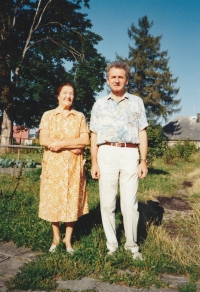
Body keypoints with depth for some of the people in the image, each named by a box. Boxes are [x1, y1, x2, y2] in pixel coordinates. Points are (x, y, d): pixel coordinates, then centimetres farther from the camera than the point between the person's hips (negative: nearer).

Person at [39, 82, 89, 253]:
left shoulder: (80, 117, 8)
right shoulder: (48, 115, 5)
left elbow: (85, 140, -4)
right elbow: (44, 141, -8)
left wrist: (60, 144, -14)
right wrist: (72, 146, -12)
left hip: (74, 165, 1)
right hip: (53, 165, 0)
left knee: (73, 201, 3)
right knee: (53, 201, 5)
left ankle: (68, 239, 17)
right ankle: (56, 238, 21)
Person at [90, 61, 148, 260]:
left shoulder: (136, 102, 13)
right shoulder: (99, 104, 14)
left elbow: (142, 133, 9)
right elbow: (94, 136, 11)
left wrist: (143, 161, 1)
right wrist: (94, 163, 3)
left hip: (130, 154, -1)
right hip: (106, 154, 1)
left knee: (130, 204, -2)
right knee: (107, 203, 2)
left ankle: (132, 246, 12)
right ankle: (111, 245, 13)